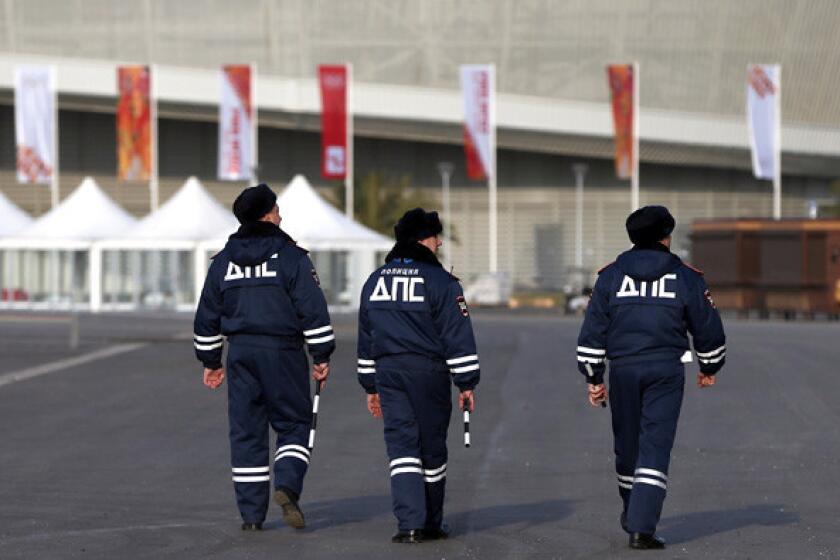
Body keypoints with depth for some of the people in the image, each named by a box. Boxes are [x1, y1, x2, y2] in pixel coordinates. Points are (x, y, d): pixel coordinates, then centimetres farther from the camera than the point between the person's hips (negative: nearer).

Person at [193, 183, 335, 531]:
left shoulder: (223, 261, 9)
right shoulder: (290, 256, -5)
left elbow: (208, 316, 13)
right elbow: (312, 310, -9)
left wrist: (210, 361, 21)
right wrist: (322, 356, -3)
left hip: (240, 354, 4)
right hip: (282, 351, -4)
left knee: (246, 431, 7)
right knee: (293, 423, 7)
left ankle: (251, 513, 6)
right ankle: (287, 485, -17)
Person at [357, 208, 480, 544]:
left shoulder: (375, 281, 11)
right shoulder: (440, 281, -7)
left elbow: (366, 338, 17)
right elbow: (458, 336, -9)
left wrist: (370, 386, 24)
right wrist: (466, 384, -4)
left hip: (387, 372, 4)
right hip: (428, 372, -4)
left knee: (401, 445, 0)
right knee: (432, 448, 9)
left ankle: (410, 524, -13)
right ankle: (431, 524, 18)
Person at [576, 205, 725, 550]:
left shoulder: (610, 276, 4)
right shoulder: (686, 278, 1)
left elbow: (593, 331, 3)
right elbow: (707, 327, 7)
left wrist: (594, 377, 9)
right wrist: (709, 367, 23)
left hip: (623, 369, 2)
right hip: (666, 372, -2)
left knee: (627, 444, 16)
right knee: (655, 446, -4)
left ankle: (633, 514, 35)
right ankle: (641, 527, -13)